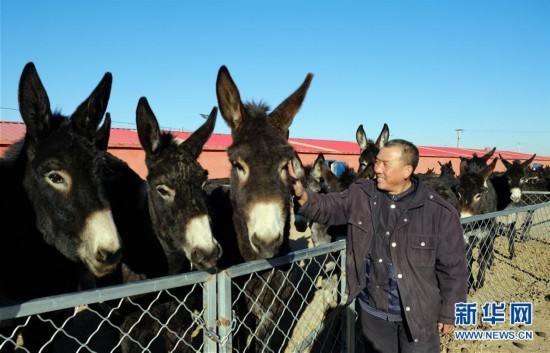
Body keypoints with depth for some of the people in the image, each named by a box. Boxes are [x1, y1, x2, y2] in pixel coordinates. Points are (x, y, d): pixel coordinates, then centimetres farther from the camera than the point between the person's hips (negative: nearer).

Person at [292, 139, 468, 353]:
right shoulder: (360, 195, -5)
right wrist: (303, 196, -23)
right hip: (372, 310, 4)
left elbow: (453, 268, -9)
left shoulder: (440, 212, -16)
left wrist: (449, 314, -3)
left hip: (418, 315, -3)